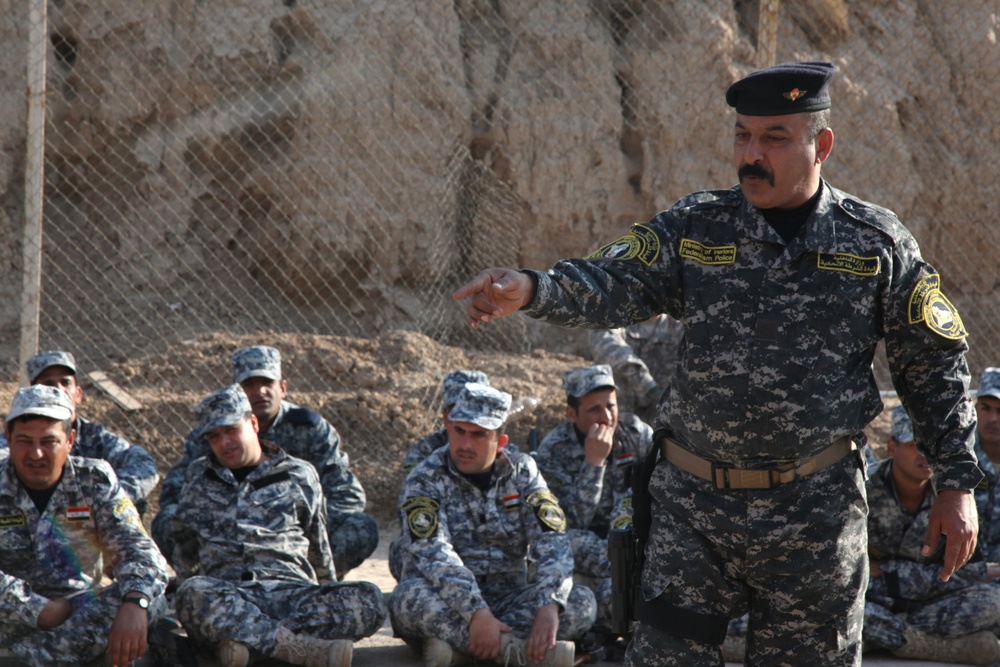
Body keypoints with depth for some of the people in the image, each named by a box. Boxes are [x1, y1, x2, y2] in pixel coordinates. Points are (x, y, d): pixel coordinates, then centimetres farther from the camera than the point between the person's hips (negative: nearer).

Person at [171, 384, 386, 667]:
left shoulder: (299, 476, 17)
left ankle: (241, 640, -41)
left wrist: (330, 605, 29)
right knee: (193, 594, -38)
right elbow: (184, 547, 31)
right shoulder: (198, 477, 21)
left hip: (290, 590, 1)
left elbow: (319, 550, 25)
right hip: (226, 597, -1)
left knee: (368, 600, -29)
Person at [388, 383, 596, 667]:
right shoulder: (425, 480, -5)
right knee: (411, 596, -35)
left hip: (508, 600, 3)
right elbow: (434, 554, -20)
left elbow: (551, 542, -6)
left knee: (582, 602, -21)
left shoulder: (521, 471, 5)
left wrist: (549, 606, -25)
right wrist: (477, 613, -34)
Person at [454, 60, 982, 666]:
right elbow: (613, 285, -11)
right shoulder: (695, 229, 3)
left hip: (816, 510, -1)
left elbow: (936, 366, 5)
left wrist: (957, 484, 2)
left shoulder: (877, 243, 0)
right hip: (696, 505, 1)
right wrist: (529, 290, -32)